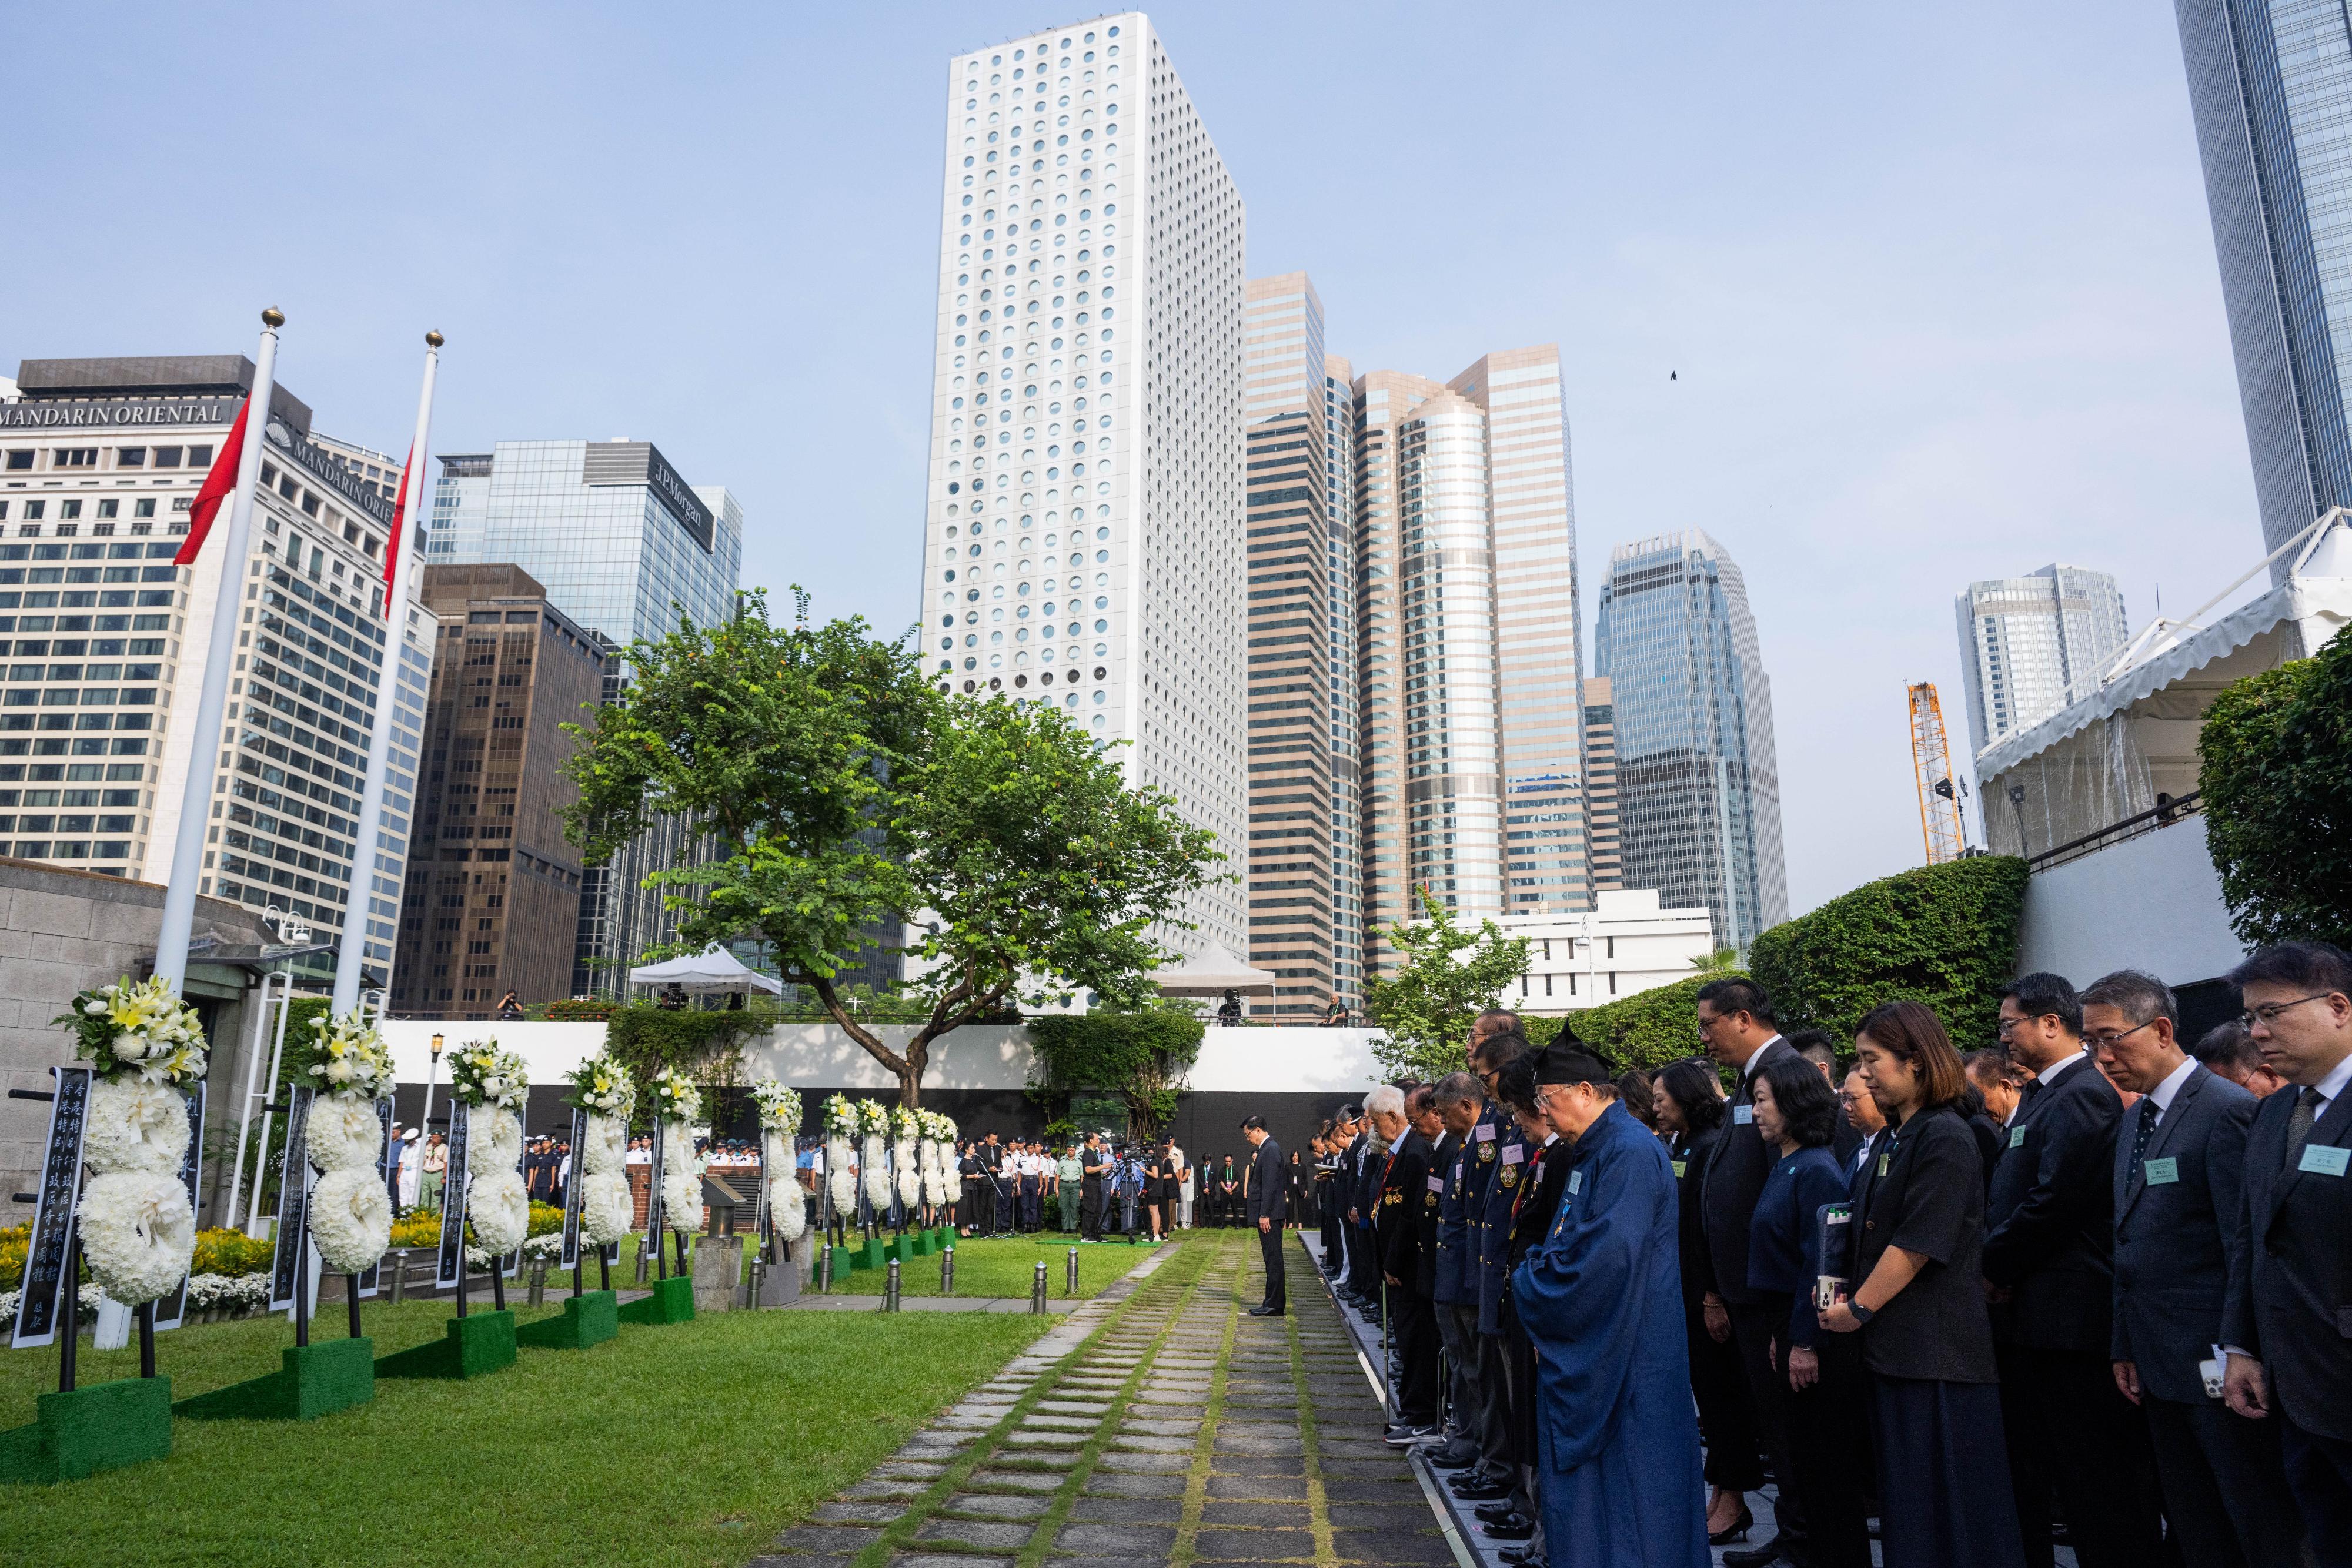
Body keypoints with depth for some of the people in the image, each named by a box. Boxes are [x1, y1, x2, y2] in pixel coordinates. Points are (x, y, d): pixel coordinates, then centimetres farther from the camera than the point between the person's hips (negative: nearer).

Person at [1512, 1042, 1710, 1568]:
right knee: (1582, 1480, 16)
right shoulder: (1589, 1152, 13)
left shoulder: (1631, 1152, -19)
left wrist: (1529, 1285, -13)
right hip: (1584, 1351, 10)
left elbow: (1607, 1255, -27)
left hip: (1625, 1358, -10)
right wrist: (1536, 1273, 2)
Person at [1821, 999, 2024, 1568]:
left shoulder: (1945, 1139, -15)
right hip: (1897, 1347, 9)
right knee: (1904, 1504, 14)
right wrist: (1840, 1288, 5)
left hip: (1937, 1348, -9)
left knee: (1949, 1505, 1)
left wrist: (1858, 1309, -12)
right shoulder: (1896, 1138, 12)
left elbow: (1916, 1245, -18)